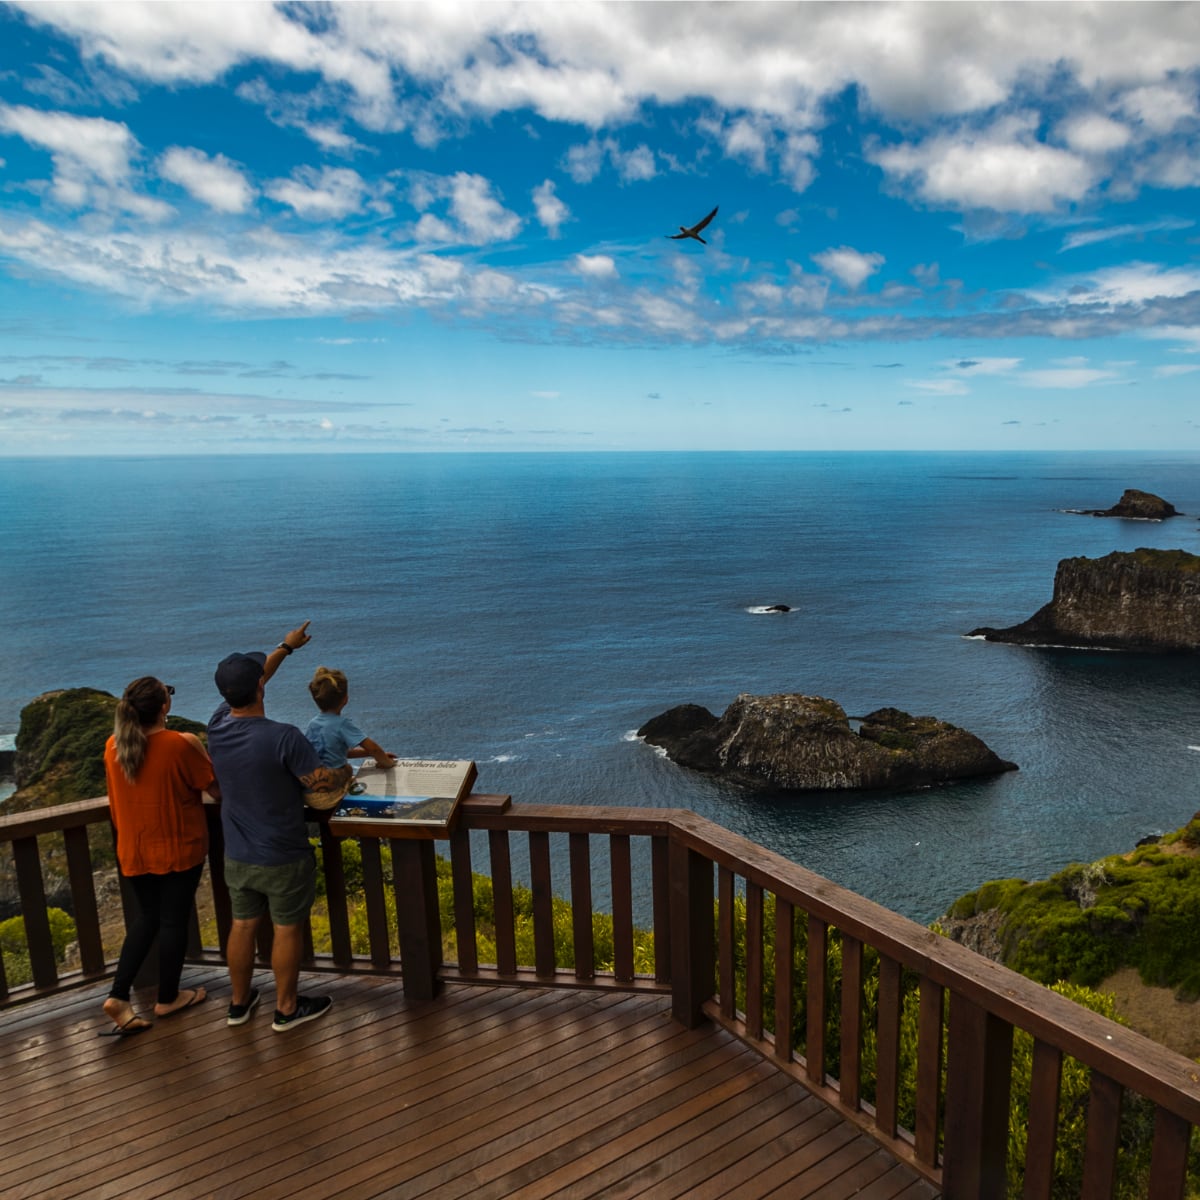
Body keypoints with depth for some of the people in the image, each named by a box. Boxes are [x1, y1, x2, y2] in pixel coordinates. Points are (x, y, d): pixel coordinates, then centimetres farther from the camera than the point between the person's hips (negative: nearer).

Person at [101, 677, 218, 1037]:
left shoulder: (113, 746, -4)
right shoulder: (182, 744, -22)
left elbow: (116, 801, 11)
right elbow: (217, 789, -12)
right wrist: (199, 748, 3)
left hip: (134, 850, 5)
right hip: (178, 848, -5)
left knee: (147, 917, 21)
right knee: (173, 920, 10)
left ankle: (118, 995, 14)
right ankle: (167, 998, 24)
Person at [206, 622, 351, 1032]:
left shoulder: (218, 726, -8)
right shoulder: (284, 737, -28)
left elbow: (244, 685, 9)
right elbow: (322, 784, -21)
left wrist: (285, 648, 20)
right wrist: (345, 773, 2)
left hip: (237, 856, 6)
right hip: (283, 859, -6)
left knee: (242, 925, 20)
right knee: (287, 930, 11)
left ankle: (239, 1003, 37)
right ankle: (286, 1008, 27)